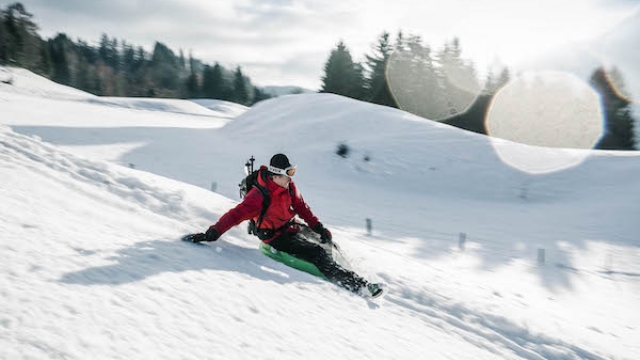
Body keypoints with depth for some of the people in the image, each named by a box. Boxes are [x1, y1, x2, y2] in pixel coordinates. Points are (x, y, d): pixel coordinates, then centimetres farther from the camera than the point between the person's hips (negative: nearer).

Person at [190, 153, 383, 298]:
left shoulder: (289, 186, -4)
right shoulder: (260, 195, -26)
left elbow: (301, 207, 7)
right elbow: (237, 214, -29)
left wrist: (318, 227, 0)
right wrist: (213, 232, -38)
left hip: (294, 227, 8)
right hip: (278, 237, -8)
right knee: (319, 255, -20)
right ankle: (358, 285, -24)